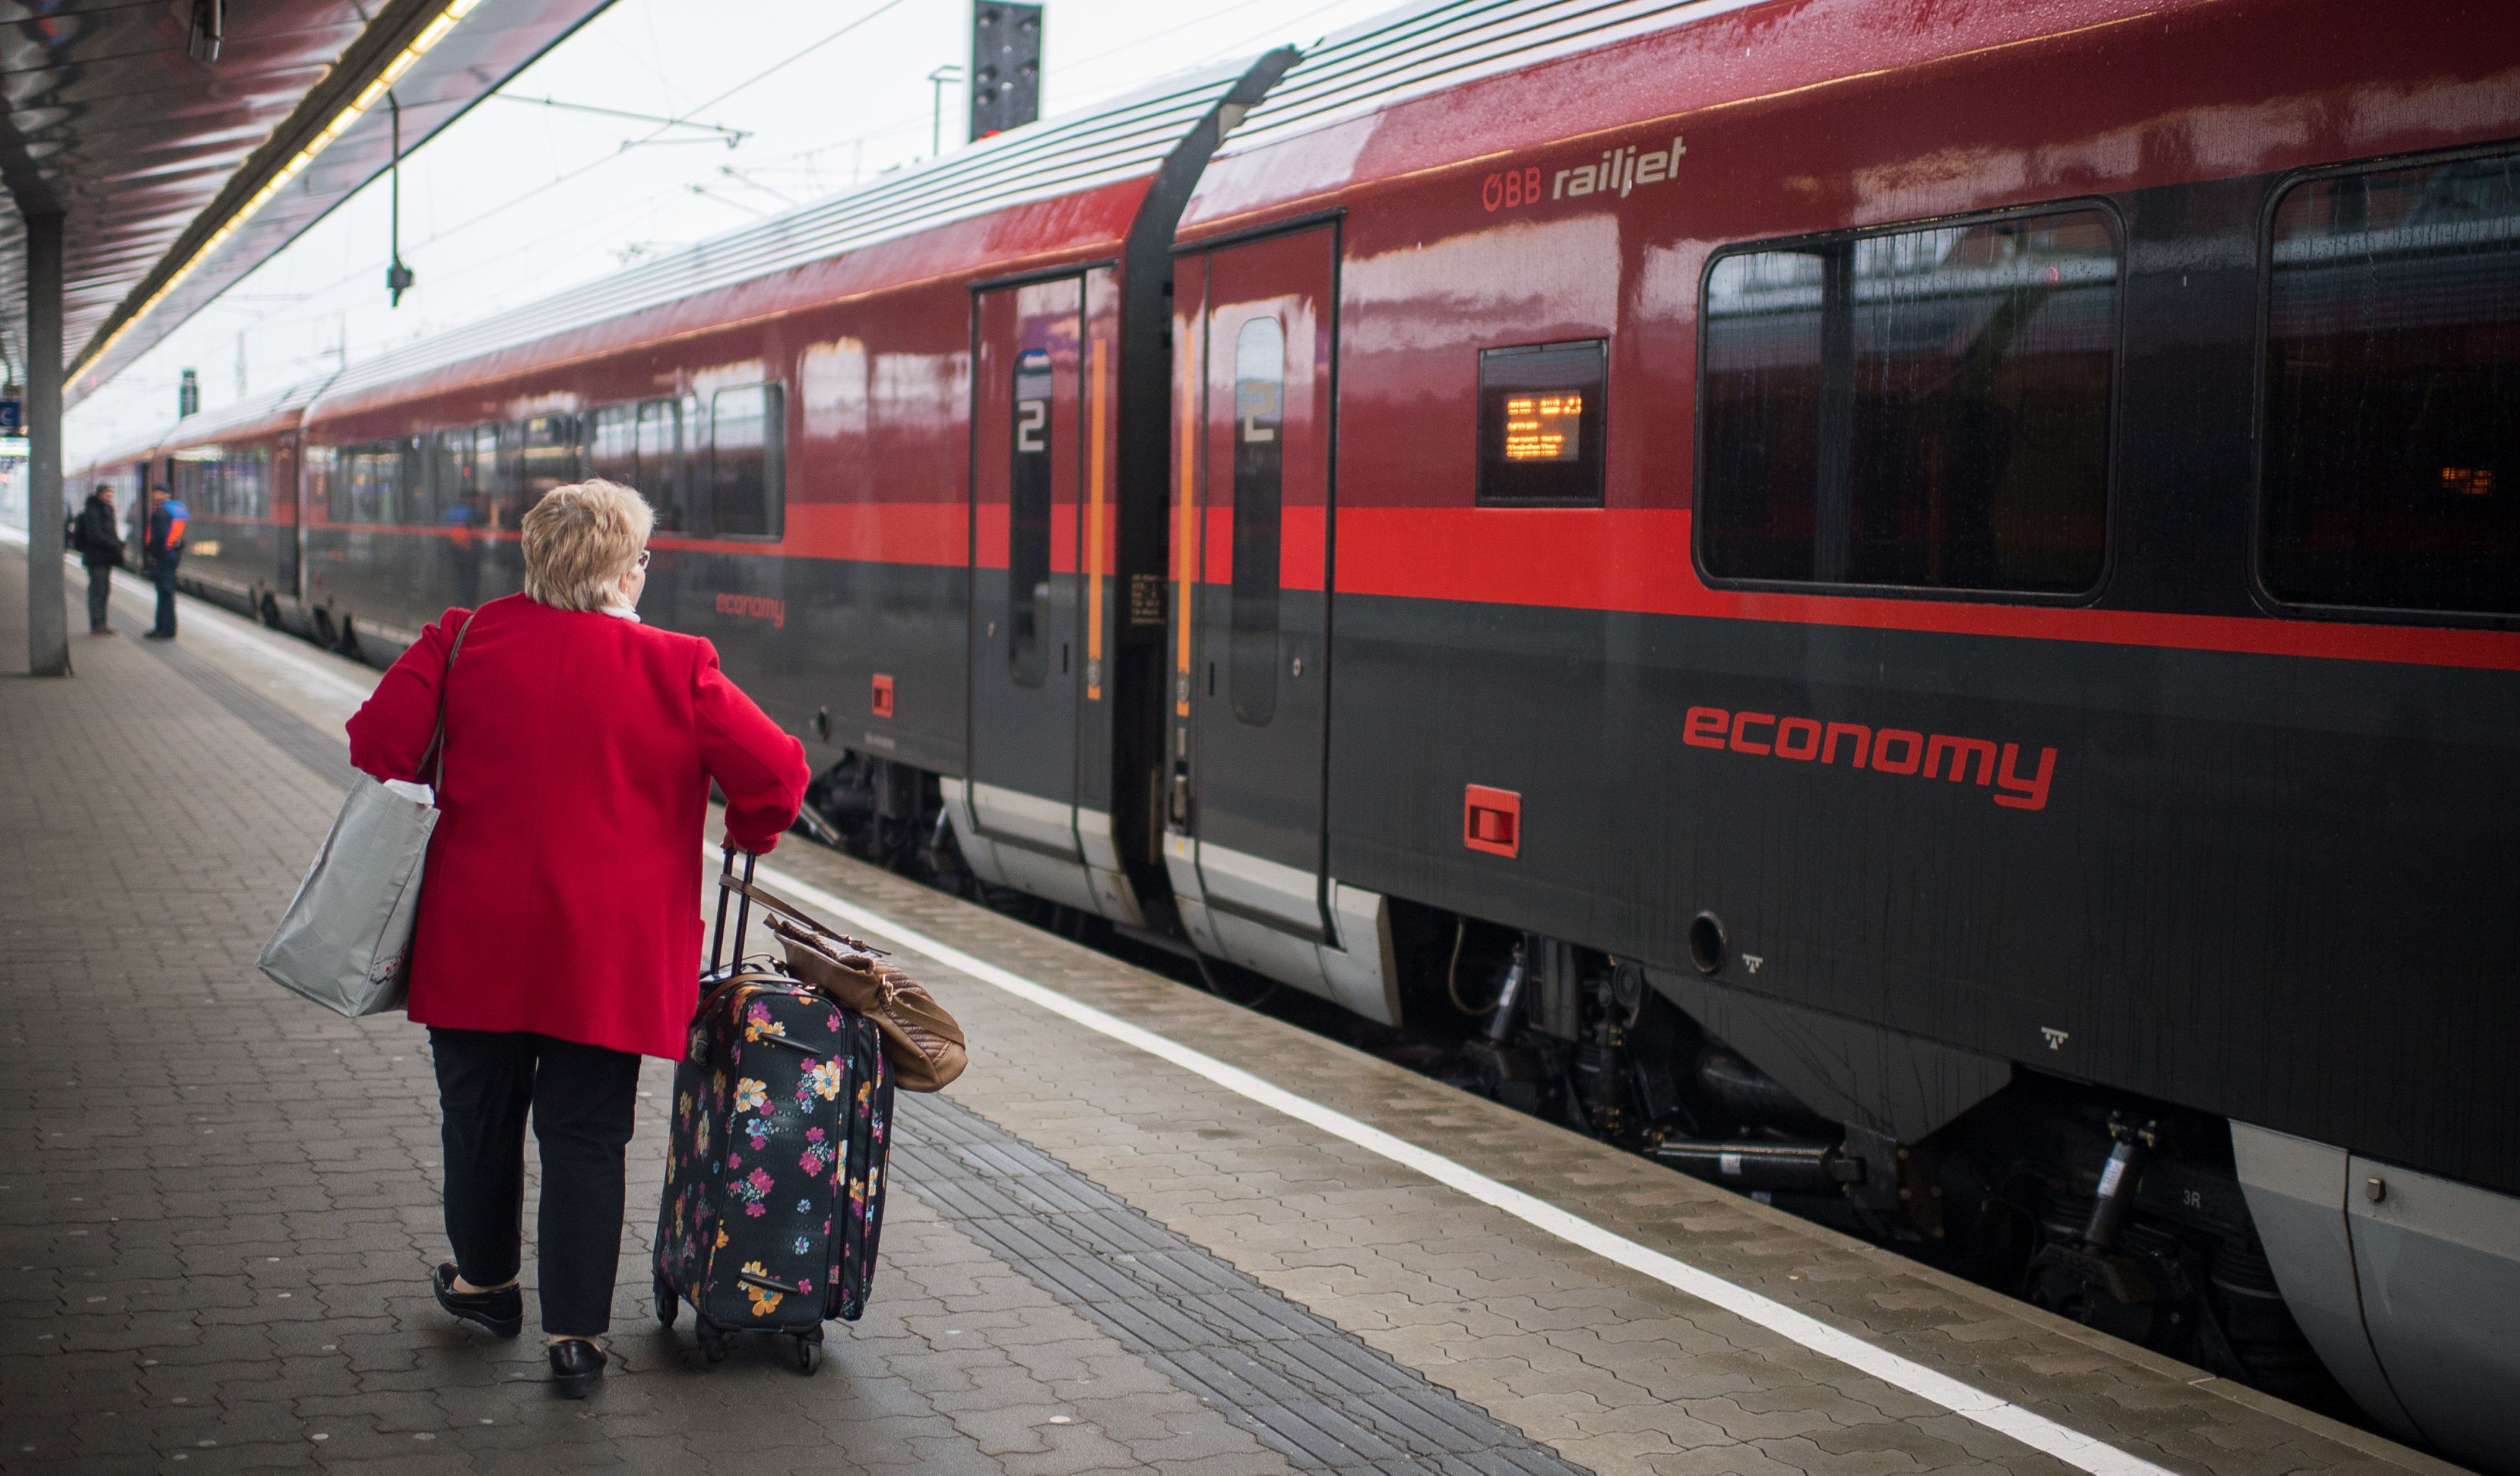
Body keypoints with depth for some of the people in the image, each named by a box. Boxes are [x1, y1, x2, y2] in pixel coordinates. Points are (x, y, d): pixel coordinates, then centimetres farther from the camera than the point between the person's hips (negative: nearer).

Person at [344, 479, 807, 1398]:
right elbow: (776, 773, -8)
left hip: (477, 933, 2)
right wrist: (750, 834, 13)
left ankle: (485, 1281, 38)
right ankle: (574, 1334, 5)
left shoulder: (466, 641, -2)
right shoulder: (676, 669, -7)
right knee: (586, 1135, 6)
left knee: (480, 1113, 20)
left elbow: (380, 740, -5)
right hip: (607, 945, -2)